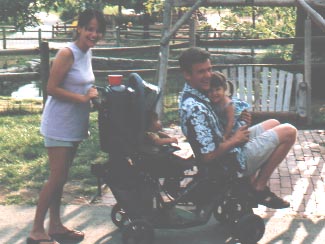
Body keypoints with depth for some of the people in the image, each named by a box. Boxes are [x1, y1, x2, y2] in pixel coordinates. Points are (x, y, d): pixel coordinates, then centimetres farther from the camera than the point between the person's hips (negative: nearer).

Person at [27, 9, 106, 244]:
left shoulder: (87, 53, 9)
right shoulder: (67, 53, -17)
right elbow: (52, 88, -19)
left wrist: (92, 94, -1)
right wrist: (83, 97, -21)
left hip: (75, 125, 8)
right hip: (60, 125, -8)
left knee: (61, 177, 15)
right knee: (57, 177, -6)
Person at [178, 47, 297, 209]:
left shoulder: (189, 95, 0)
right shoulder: (195, 108, -31)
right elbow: (207, 158, -31)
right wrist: (234, 140, -17)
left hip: (227, 151, 10)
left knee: (273, 124, 24)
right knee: (288, 132, -7)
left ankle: (252, 179, 20)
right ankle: (260, 188, 2)